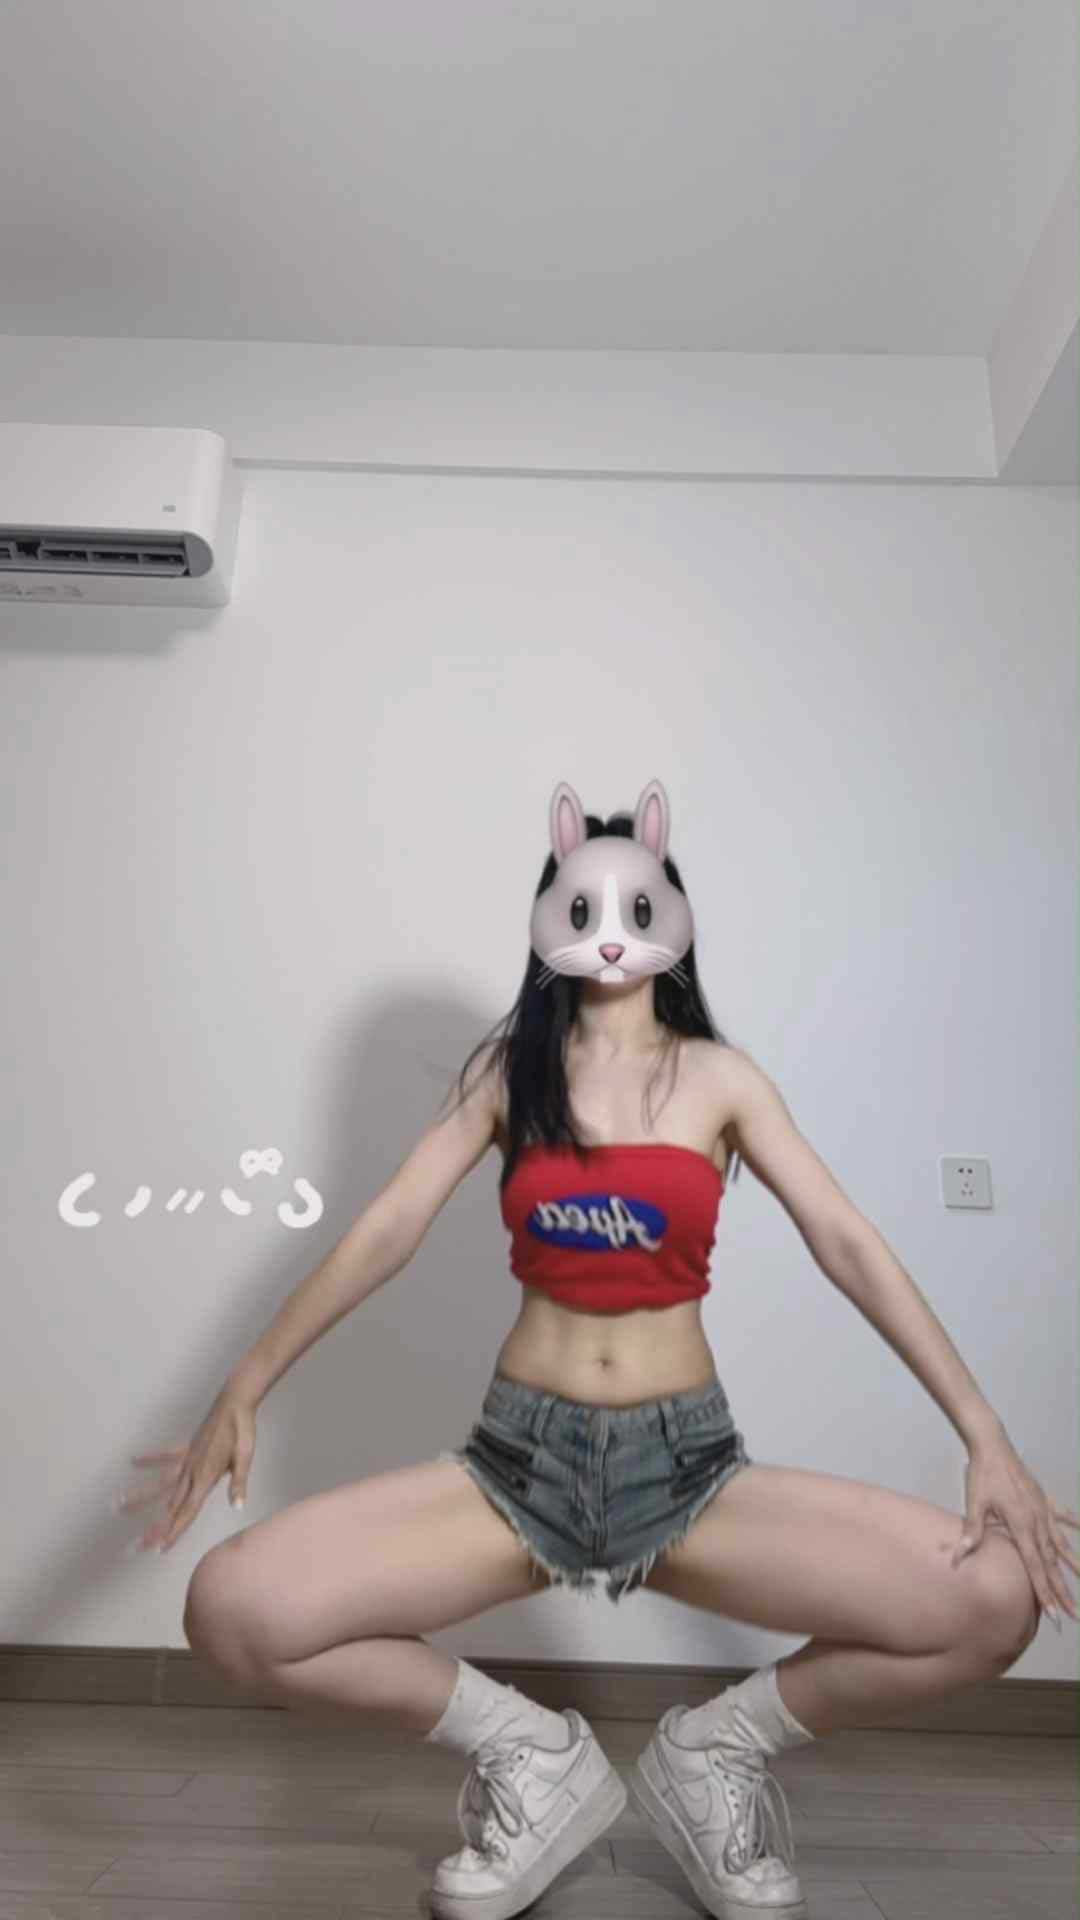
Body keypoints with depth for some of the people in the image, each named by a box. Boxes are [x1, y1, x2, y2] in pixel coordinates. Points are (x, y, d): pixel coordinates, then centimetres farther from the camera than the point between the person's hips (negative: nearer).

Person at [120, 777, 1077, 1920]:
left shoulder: (718, 1076, 0)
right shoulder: (507, 1071, 1)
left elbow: (847, 1244, -3)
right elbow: (386, 1230, -3)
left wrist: (985, 1436, -11)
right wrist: (241, 1394, -10)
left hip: (690, 1463, 0)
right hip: (519, 1458, 0)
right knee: (231, 1612, -20)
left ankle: (719, 1750, 8)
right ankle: (527, 1755, 7)